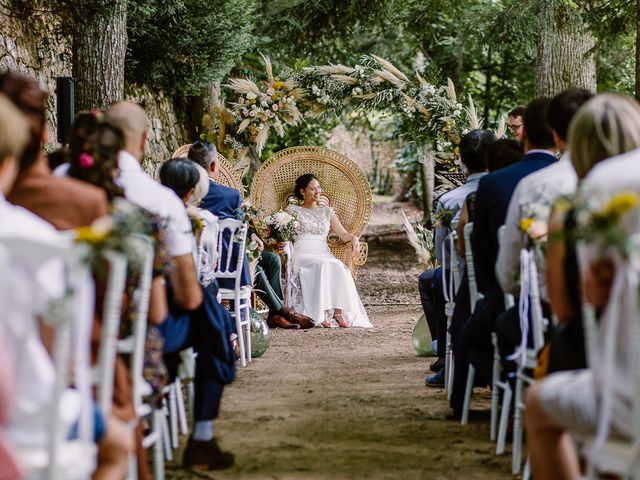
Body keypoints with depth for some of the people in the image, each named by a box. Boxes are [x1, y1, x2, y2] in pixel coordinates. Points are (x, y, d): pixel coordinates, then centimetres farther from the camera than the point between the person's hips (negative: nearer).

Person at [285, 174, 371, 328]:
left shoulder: (327, 212, 24)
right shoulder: (293, 210, 15)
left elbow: (343, 234, 15)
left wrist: (353, 237, -8)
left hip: (324, 255, 3)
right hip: (301, 255, -3)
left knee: (338, 267, -33)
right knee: (321, 264, -37)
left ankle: (339, 311, -41)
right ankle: (321, 314, -45)